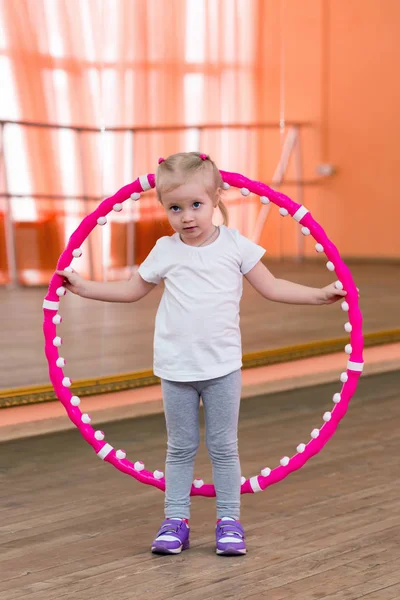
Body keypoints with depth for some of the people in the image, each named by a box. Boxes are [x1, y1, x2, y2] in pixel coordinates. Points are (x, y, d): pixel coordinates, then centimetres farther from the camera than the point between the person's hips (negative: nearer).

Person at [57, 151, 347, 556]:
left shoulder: (235, 246, -4)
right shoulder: (165, 251, 0)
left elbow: (271, 287, 2)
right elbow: (132, 290, 14)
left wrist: (319, 294, -5)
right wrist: (84, 288, 10)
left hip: (223, 367, -1)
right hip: (176, 370, 1)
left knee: (223, 447, 6)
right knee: (180, 448, 9)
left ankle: (229, 520, 13)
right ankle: (176, 520, 15)